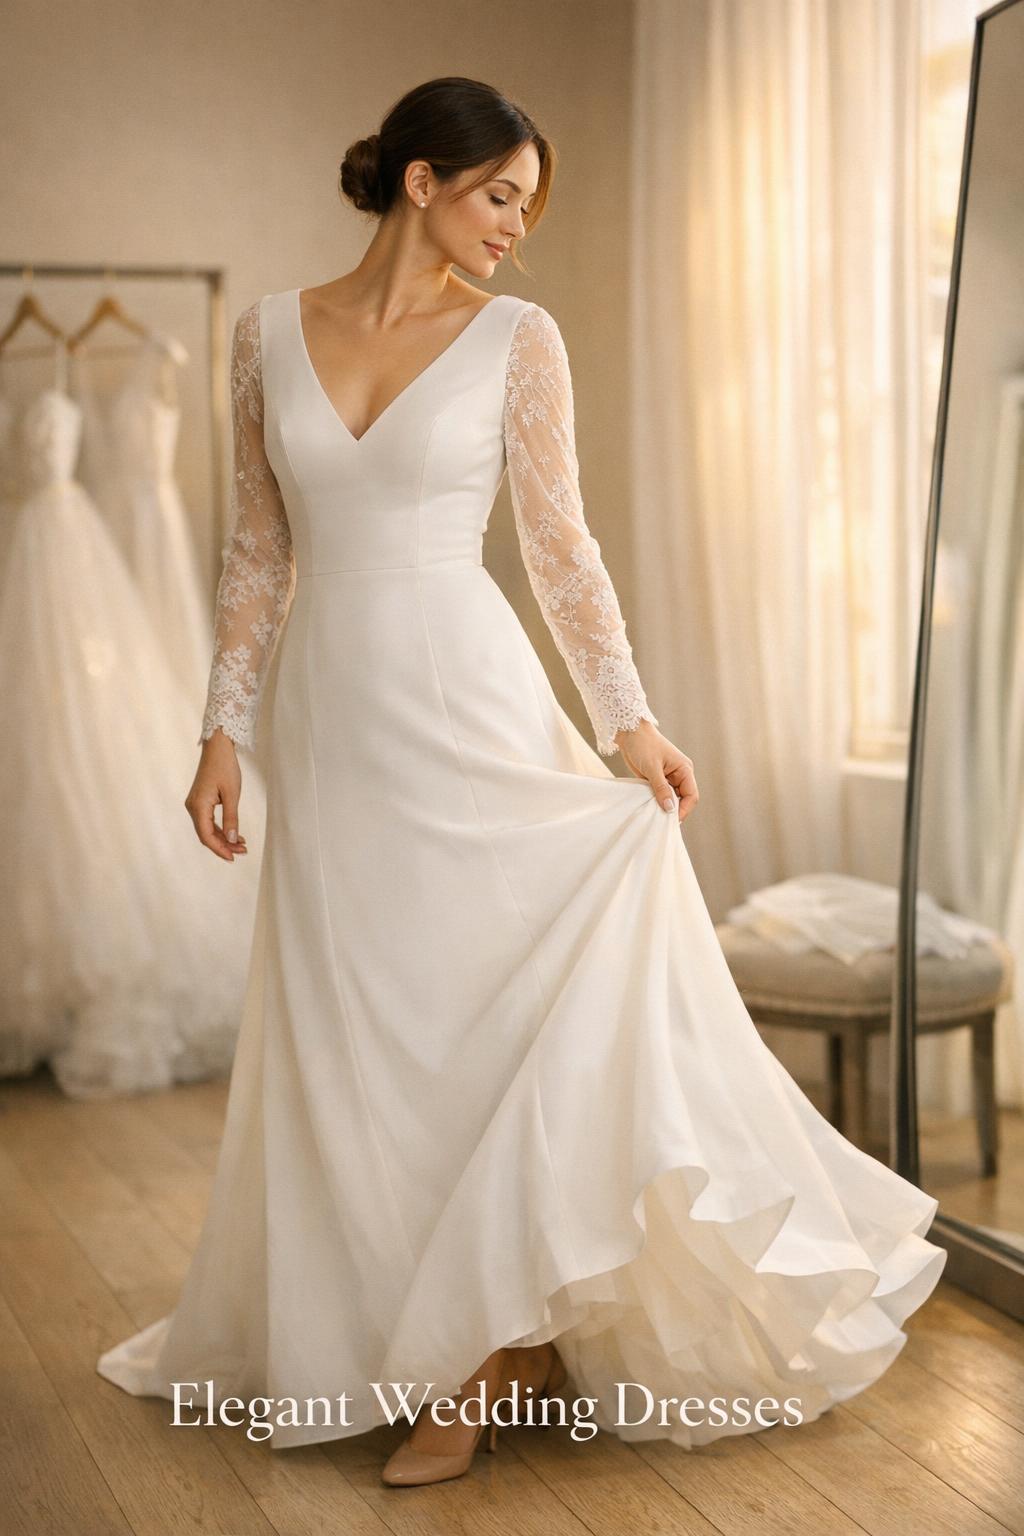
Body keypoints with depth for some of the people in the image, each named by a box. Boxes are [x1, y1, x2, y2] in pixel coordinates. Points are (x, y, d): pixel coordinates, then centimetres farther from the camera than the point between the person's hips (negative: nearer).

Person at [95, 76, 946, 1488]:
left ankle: (497, 1343, 12)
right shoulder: (271, 332, 6)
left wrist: (631, 720, -7)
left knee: (492, 1007, -3)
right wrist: (224, 730, 4)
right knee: (357, 1035, 8)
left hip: (468, 704, -3)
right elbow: (259, 553, 9)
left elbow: (559, 545, 0)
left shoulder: (517, 337, 0)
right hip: (329, 719, 3)